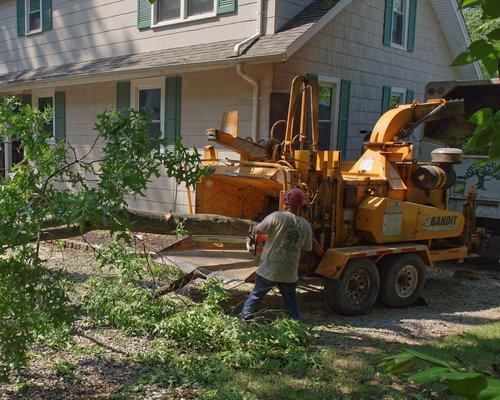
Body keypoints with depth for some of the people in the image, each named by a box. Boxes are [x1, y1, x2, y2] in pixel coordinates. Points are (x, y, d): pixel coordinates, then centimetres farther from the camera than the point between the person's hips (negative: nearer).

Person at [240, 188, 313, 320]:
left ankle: (243, 320, 19)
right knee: (291, 302, 18)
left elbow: (256, 230, -9)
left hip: (268, 271, -3)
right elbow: (308, 248, 7)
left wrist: (254, 228, 13)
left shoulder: (276, 217, -15)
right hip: (290, 273, 3)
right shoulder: (306, 226, -3)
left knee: (255, 296, 13)